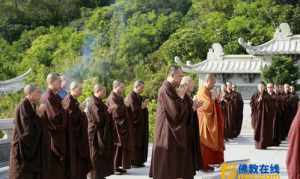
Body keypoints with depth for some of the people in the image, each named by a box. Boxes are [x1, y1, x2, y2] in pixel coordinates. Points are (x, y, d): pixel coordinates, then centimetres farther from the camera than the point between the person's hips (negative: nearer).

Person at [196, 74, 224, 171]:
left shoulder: (208, 91, 15)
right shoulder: (203, 91, -16)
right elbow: (207, 106, -24)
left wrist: (216, 100, 6)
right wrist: (213, 98, -15)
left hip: (209, 121, 10)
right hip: (205, 121, -10)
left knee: (209, 143, 11)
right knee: (205, 143, -6)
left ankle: (206, 163, 16)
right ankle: (203, 165, -1)